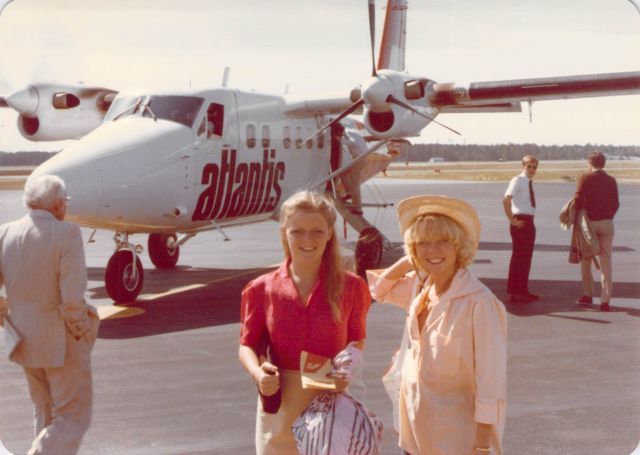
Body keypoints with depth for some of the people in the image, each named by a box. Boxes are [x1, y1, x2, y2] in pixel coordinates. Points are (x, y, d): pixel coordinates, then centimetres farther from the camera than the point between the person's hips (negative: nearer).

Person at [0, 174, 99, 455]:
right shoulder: (67, 234, -18)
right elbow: (73, 299, -23)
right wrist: (82, 331, -7)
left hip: (25, 340, 6)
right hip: (62, 342, -6)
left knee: (45, 412, 23)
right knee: (72, 418, 6)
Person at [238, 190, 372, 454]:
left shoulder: (350, 287, -2)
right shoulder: (262, 289, -2)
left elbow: (356, 340, 7)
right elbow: (248, 345, 4)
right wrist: (257, 372, -17)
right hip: (279, 409, 1)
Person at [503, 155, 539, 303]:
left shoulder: (529, 182, 13)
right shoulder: (517, 181, -13)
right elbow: (506, 200, -27)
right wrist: (512, 220, -22)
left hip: (529, 222, 9)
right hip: (520, 222, -9)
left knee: (527, 257, 14)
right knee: (518, 257, -6)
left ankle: (523, 291, 22)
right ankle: (514, 293, -2)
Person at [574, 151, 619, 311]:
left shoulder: (584, 178, -7)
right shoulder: (611, 181, 4)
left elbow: (578, 200, -13)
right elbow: (615, 204, 4)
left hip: (589, 223, -2)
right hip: (607, 224, 2)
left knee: (586, 261, 14)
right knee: (606, 264, 3)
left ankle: (588, 295, 19)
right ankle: (605, 300, -1)